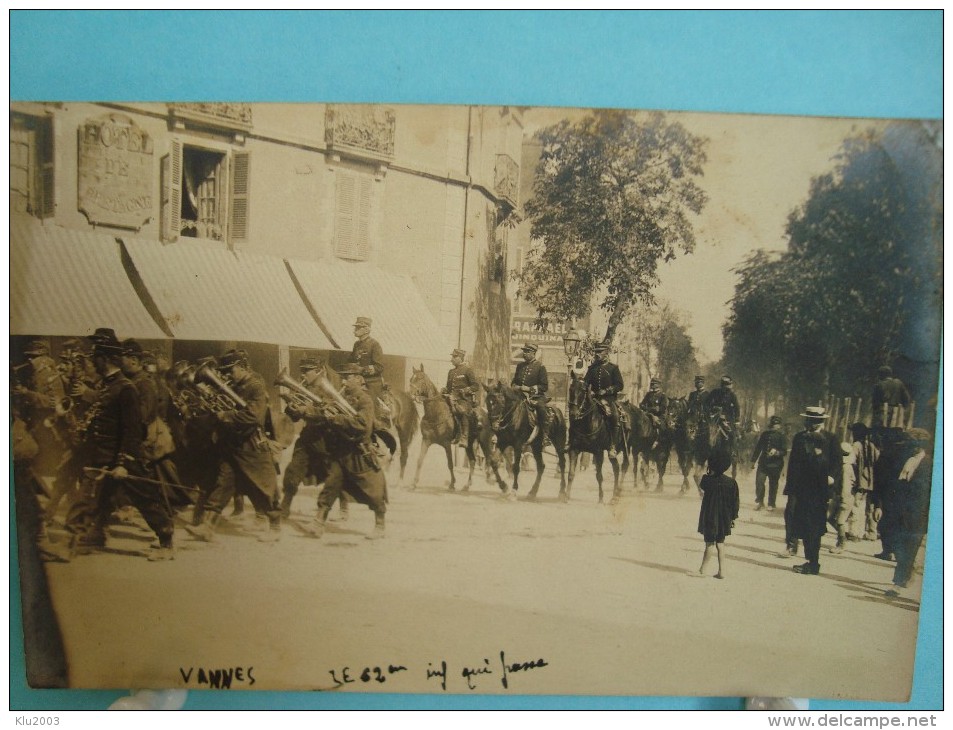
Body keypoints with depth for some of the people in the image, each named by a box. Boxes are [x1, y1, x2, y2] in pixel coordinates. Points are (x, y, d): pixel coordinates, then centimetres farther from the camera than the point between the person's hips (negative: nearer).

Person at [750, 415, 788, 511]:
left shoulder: (782, 437, -2)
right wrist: (753, 460, 14)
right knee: (759, 482, -7)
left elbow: (784, 452, -7)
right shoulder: (764, 434, 8)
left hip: (775, 464, -2)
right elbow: (758, 447, 14)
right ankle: (760, 502, 7)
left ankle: (771, 504, 18)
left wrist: (776, 452, -27)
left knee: (773, 485, 5)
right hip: (763, 462, 2)